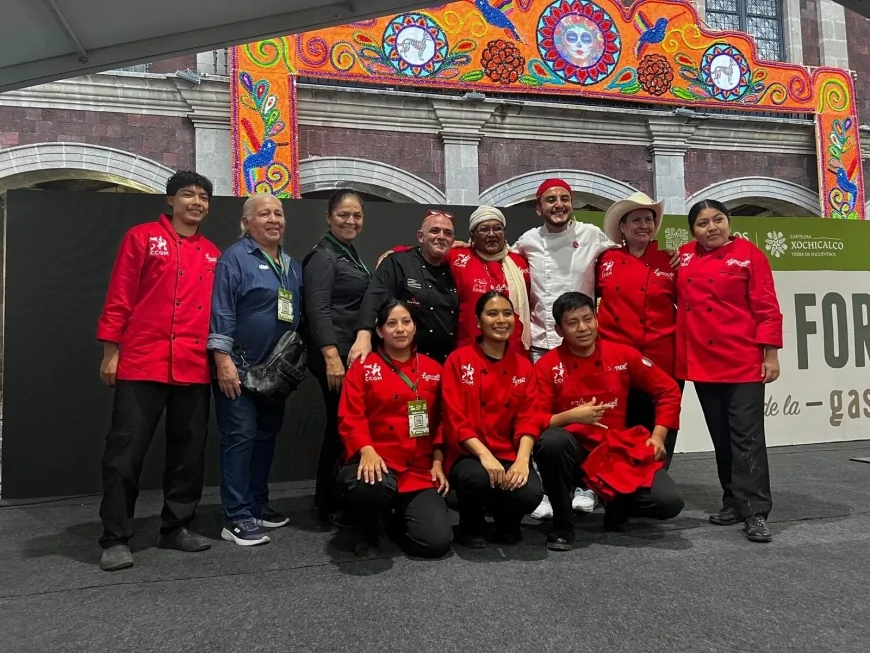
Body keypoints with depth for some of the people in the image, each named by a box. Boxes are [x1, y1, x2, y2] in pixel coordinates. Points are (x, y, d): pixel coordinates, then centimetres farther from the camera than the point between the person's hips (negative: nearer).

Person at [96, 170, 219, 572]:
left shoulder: (212, 254, 14)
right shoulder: (142, 237, 4)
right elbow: (119, 297, 0)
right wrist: (110, 351, -4)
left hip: (195, 368, 4)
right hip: (142, 363, -4)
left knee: (189, 450, 9)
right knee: (126, 449, -1)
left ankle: (176, 527, 23)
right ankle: (115, 538, 10)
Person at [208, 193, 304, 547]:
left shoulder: (292, 266, 14)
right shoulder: (234, 258, -8)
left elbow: (297, 316, 20)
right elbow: (221, 312, -15)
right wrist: (223, 360, -21)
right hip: (240, 367, -7)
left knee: (267, 436, 13)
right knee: (240, 436, -5)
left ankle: (257, 505, 26)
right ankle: (236, 517, 2)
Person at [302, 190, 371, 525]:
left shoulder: (351, 254, 18)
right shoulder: (323, 256, -9)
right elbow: (317, 311, -19)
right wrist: (332, 356, -27)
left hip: (357, 353, 9)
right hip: (335, 355, -9)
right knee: (341, 426, -4)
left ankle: (334, 498, 25)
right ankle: (329, 505, 9)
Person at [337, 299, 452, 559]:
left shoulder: (433, 369, 12)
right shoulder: (363, 367, 3)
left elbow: (440, 422, 14)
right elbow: (350, 417, -6)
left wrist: (438, 462, 3)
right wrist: (367, 450, -23)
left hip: (421, 471, 3)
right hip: (378, 463, -2)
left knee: (437, 541, -16)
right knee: (370, 486, -40)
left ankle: (401, 519, 22)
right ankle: (369, 535, -1)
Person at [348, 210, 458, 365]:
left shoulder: (452, 271, 11)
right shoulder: (397, 263, -8)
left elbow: (459, 317, 16)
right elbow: (375, 298, -22)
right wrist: (364, 335, -36)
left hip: (446, 361, 6)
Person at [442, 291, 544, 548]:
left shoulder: (523, 366, 8)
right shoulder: (458, 361, -3)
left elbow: (528, 418, -2)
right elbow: (455, 419, -10)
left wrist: (522, 459, -19)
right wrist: (484, 454, -23)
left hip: (509, 456, 3)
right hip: (468, 455, -2)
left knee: (531, 493, -27)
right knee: (477, 478, -36)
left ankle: (507, 523, 12)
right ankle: (471, 526, 1)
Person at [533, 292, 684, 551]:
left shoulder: (623, 355, -1)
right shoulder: (547, 366, -8)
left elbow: (668, 391, 9)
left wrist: (658, 435, 1)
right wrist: (570, 417, -27)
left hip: (619, 448, 2)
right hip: (575, 448, -2)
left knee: (669, 502, -18)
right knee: (551, 440, -37)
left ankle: (617, 505, 18)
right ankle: (562, 526, -13)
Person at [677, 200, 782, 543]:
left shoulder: (749, 254, -2)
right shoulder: (683, 257, 9)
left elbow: (766, 307, -5)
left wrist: (771, 354, -9)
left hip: (743, 361, -4)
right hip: (700, 362, 5)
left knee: (746, 435, -3)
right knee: (721, 436, 11)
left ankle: (756, 511, 1)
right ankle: (734, 502, 23)